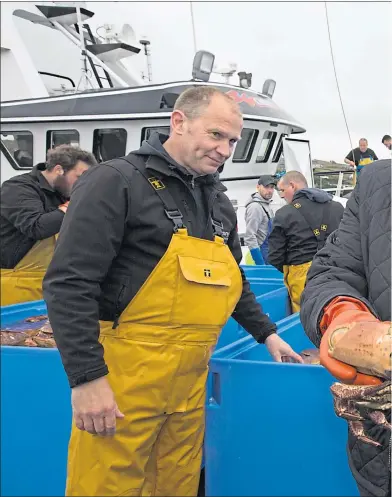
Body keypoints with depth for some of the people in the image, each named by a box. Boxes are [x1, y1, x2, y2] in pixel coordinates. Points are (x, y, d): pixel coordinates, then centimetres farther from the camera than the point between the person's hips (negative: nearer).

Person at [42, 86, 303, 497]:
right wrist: (86, 377, -18)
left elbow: (233, 281, 26)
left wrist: (266, 333, 22)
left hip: (192, 378, 7)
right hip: (123, 377, -6)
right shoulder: (116, 181, -10)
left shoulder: (218, 200, 13)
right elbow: (69, 284, -15)